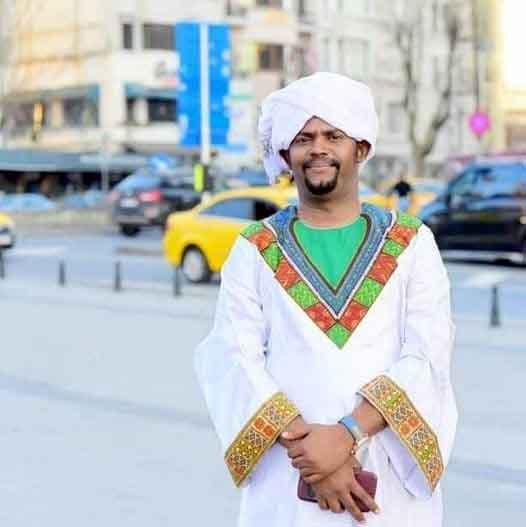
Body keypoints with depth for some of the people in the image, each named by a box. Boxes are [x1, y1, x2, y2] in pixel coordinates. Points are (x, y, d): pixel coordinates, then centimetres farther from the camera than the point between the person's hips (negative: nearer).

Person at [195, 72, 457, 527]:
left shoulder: (411, 245, 4)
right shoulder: (254, 251, 4)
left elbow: (428, 356, -7)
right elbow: (235, 358, -6)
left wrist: (348, 433, -19)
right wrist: (305, 449, -17)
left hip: (392, 482, 0)